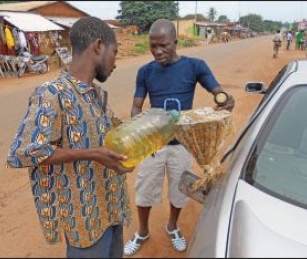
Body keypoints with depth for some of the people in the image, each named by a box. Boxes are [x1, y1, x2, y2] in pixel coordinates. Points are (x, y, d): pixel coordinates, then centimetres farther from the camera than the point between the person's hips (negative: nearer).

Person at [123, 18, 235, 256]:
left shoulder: (195, 66, -9)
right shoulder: (145, 72, -4)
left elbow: (219, 92, -11)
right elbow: (137, 106, -2)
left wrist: (228, 101, -36)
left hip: (181, 143, -1)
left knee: (179, 190, 16)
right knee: (144, 189, 12)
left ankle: (172, 227, 46)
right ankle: (143, 232, 39)